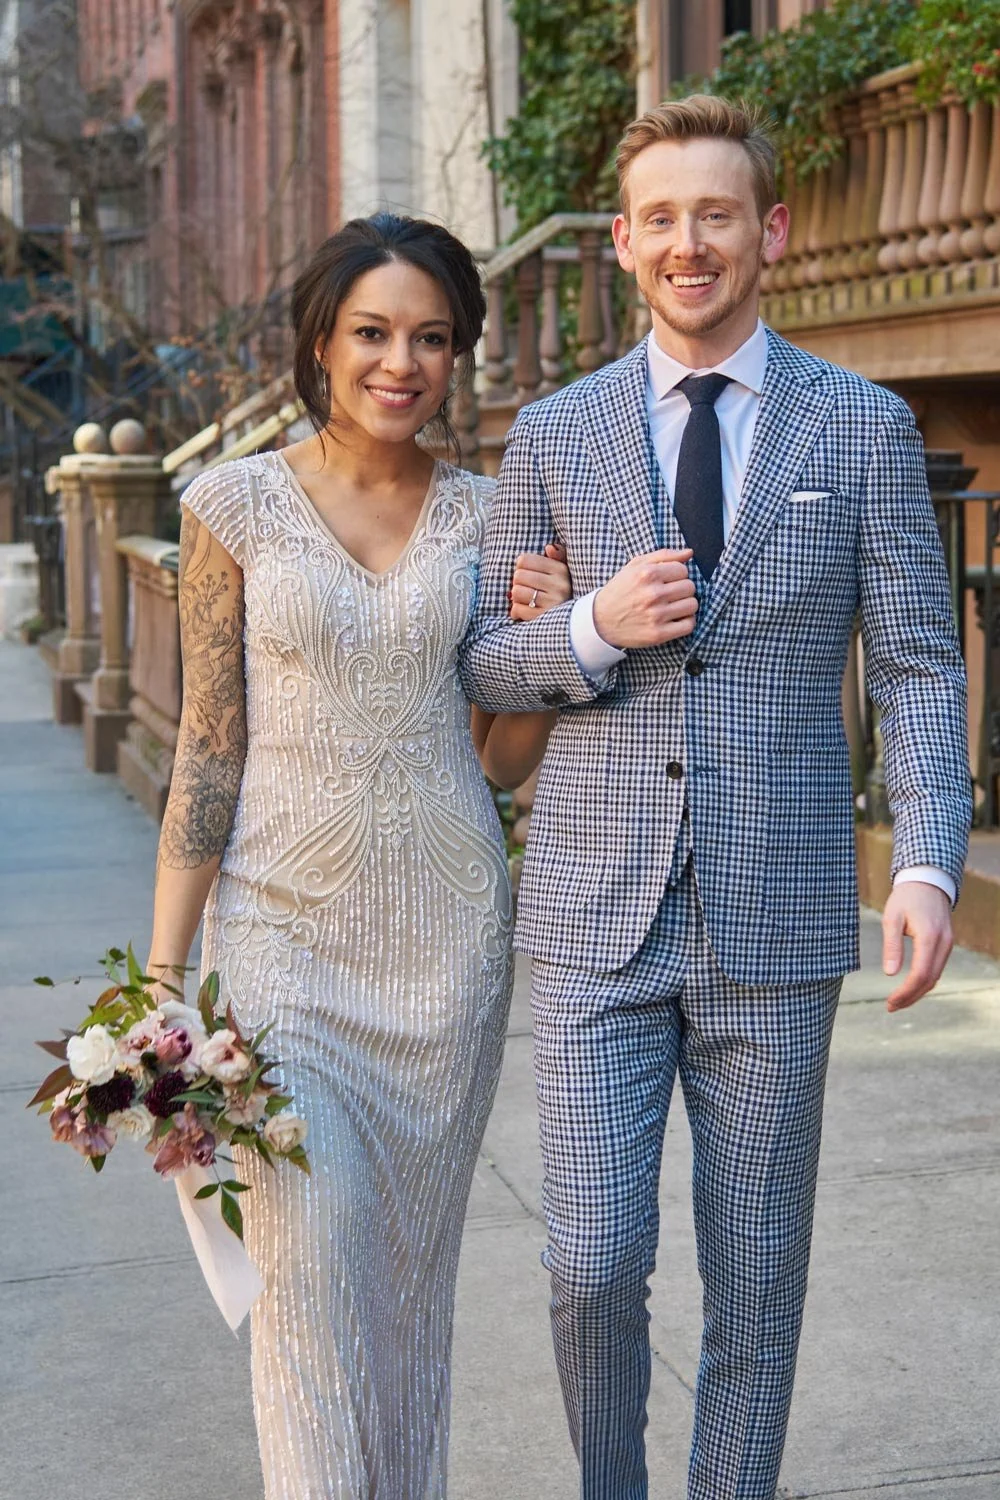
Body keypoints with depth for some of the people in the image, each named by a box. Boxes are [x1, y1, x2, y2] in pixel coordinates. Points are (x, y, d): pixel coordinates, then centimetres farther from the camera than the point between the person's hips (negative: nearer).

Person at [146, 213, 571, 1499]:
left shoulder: (486, 514, 4)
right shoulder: (236, 503, -3)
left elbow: (503, 759, 10)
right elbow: (207, 751, -2)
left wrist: (545, 644, -9)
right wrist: (162, 979, -6)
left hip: (448, 925, 3)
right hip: (286, 923, -2)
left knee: (415, 1257, 11)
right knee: (314, 1256, -8)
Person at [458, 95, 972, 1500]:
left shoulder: (866, 426, 1)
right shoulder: (555, 435, 5)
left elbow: (919, 667, -1)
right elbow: (482, 662, 9)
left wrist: (928, 864, -15)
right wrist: (593, 630, -13)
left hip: (776, 923, 0)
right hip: (598, 913, 1)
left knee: (757, 1271, 9)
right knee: (593, 1264, 0)